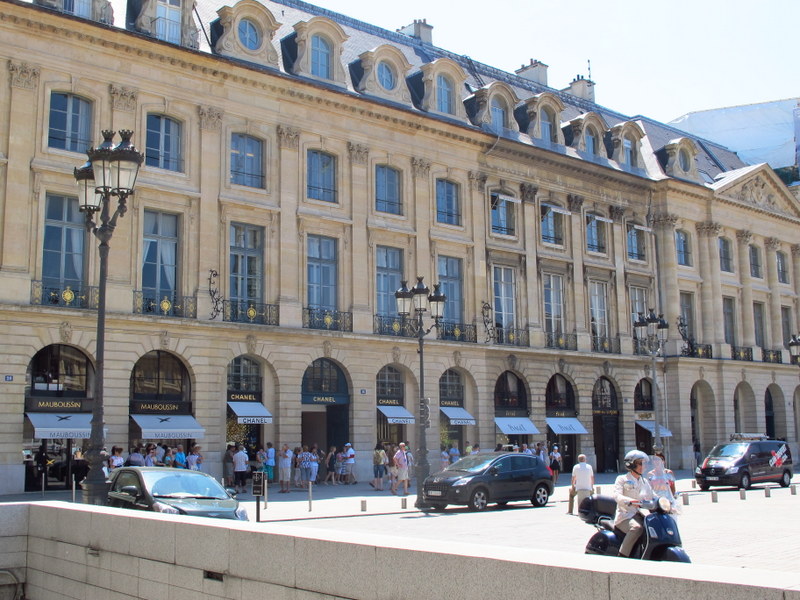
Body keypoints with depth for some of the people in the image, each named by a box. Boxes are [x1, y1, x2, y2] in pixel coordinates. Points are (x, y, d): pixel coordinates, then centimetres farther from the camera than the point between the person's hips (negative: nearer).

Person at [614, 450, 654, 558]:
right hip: (625, 516, -6)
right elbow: (617, 495, -12)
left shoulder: (645, 482, 23)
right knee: (636, 527, -35)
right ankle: (622, 556, -31)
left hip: (641, 515, 6)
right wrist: (630, 501, -32)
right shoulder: (622, 479, 5)